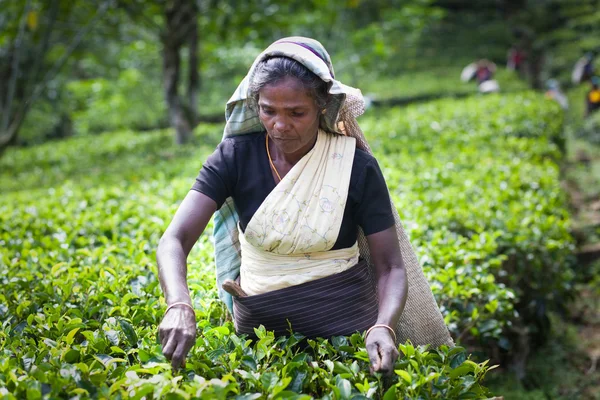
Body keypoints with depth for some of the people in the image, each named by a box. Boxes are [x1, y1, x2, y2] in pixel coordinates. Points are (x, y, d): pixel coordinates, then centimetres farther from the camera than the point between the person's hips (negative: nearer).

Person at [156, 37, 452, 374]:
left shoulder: (357, 166, -13)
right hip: (259, 323, 1)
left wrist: (383, 327, -32)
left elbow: (390, 267, -11)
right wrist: (180, 306, -39)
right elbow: (175, 240, -19)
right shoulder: (236, 156, -11)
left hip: (345, 318, -1)